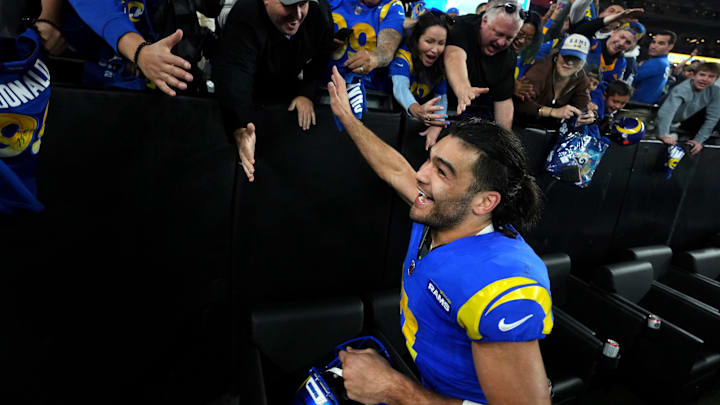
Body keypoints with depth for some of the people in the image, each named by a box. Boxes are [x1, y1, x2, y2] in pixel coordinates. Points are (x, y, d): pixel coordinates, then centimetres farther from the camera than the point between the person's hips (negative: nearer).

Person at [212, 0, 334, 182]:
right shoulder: (244, 18, -39)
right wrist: (240, 130, -67)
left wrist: (307, 93, -22)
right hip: (250, 90, -3)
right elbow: (234, 73, -52)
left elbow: (321, 58, -7)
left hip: (288, 84, 4)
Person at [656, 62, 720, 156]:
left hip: (687, 121, 5)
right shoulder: (681, 89, -31)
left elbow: (712, 118, -15)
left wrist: (699, 140, -24)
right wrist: (664, 135, -57)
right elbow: (666, 112, -46)